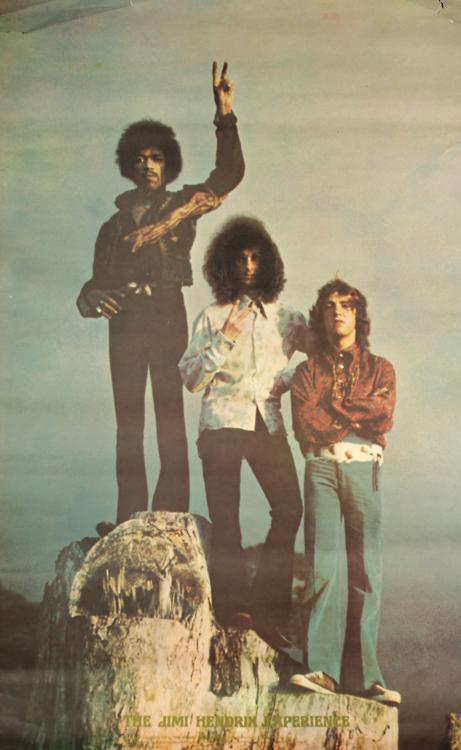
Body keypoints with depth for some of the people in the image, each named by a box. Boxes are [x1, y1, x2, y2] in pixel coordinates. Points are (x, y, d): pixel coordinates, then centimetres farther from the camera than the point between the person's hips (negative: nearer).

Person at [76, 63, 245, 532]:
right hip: (125, 323, 3)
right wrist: (94, 299, -7)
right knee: (128, 423, 2)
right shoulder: (114, 225, 20)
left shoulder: (182, 205, 12)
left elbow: (229, 173, 2)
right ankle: (130, 522, 5)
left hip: (167, 317, -3)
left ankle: (171, 518, -3)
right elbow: (96, 283, 17)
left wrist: (224, 113, -5)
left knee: (170, 417, -6)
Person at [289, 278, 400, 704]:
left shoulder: (380, 368, 19)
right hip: (323, 469, -1)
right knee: (325, 565, -11)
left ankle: (363, 674, 2)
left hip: (363, 470, 1)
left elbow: (383, 415, -1)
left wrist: (332, 407, -1)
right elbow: (305, 426, 0)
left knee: (366, 570, -3)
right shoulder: (308, 371, 17)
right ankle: (323, 669, -11)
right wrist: (359, 415, 0)